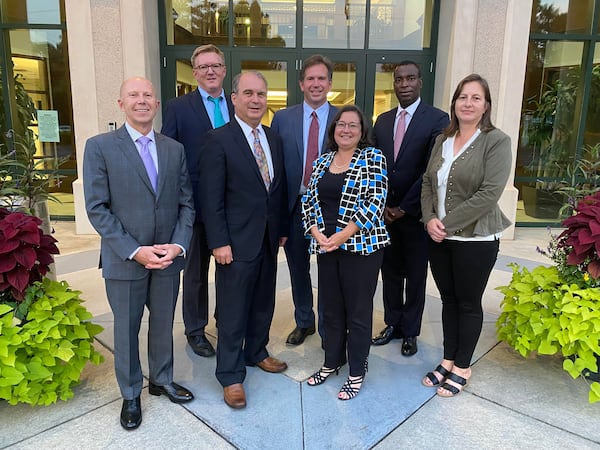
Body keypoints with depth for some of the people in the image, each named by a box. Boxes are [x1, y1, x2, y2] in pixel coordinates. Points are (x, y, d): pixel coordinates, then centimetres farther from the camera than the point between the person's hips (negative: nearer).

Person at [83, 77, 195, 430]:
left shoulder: (175, 149, 6)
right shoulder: (100, 147, -5)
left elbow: (186, 203, 4)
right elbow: (97, 208, -9)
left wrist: (178, 245, -10)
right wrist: (134, 251, -16)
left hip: (168, 257, 3)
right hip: (124, 259, -3)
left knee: (164, 325, 17)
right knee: (126, 329, 14)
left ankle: (162, 380, 40)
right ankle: (131, 395, 34)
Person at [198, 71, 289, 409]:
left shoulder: (274, 139, 10)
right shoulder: (218, 140, -9)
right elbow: (212, 198, -12)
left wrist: (283, 229, 12)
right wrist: (219, 242, -15)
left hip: (269, 240, 6)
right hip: (237, 242, -6)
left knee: (263, 305, 18)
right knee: (234, 312, 5)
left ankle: (256, 353, 40)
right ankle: (231, 375, 21)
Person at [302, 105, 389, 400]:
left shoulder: (373, 158, -4)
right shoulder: (323, 161, 11)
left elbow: (374, 202, -13)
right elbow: (309, 201, 7)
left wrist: (341, 236, -17)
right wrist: (318, 235, -8)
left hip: (361, 246, -4)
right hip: (326, 246, 5)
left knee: (358, 311, 6)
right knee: (331, 308, 15)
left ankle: (357, 372, 24)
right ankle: (332, 362, 34)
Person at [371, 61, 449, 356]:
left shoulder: (437, 119, -7)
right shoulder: (383, 120, 9)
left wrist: (405, 207, -13)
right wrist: (382, 206, -3)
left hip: (416, 213, -4)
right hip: (385, 211, 4)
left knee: (415, 275, 10)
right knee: (390, 271, 13)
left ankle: (410, 331, 25)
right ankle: (392, 324, 31)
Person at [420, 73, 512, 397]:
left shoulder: (496, 141, -10)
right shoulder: (442, 140, 8)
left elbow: (489, 193, -18)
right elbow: (428, 182, 8)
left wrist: (447, 223, -18)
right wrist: (430, 219, -8)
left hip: (475, 239, -5)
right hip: (439, 237, 5)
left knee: (469, 304, 9)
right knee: (448, 299, 16)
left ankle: (462, 367, 27)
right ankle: (448, 360, 32)